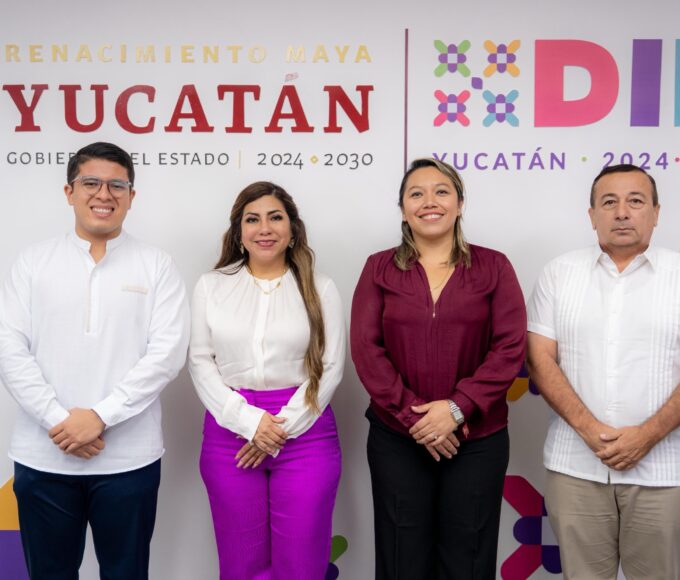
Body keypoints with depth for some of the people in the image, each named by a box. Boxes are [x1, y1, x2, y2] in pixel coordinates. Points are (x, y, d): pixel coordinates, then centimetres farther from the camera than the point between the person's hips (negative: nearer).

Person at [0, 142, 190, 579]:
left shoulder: (157, 266, 1)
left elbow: (167, 353, -8)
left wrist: (100, 416, -15)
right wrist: (59, 421, -12)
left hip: (128, 459, -1)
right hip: (43, 458, 1)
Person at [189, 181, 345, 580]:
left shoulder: (321, 288, 3)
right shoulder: (211, 286, 6)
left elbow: (331, 367, -1)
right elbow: (200, 363, 2)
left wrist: (282, 429, -9)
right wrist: (249, 420, -10)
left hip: (304, 434, -1)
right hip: (231, 432, 1)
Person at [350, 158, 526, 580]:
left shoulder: (493, 267, 2)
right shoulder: (380, 268, 4)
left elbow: (511, 347, -5)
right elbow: (365, 348, -4)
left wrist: (457, 407, -16)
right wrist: (413, 416, -13)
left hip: (478, 441, 0)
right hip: (396, 440, 1)